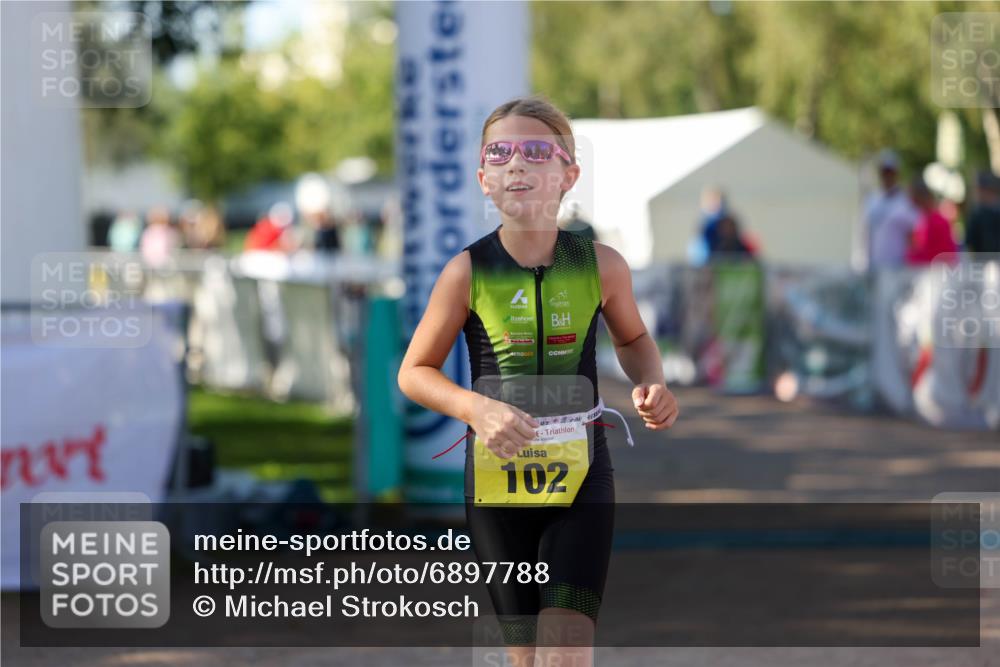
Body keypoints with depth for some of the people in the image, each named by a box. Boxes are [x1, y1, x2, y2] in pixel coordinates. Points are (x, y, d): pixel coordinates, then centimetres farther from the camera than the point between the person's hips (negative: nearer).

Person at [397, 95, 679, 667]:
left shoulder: (601, 265, -4)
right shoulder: (467, 272, -7)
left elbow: (633, 337, 16)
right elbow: (414, 372, 1)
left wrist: (652, 384, -5)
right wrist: (477, 409, -17)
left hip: (581, 476, -1)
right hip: (497, 479, 1)